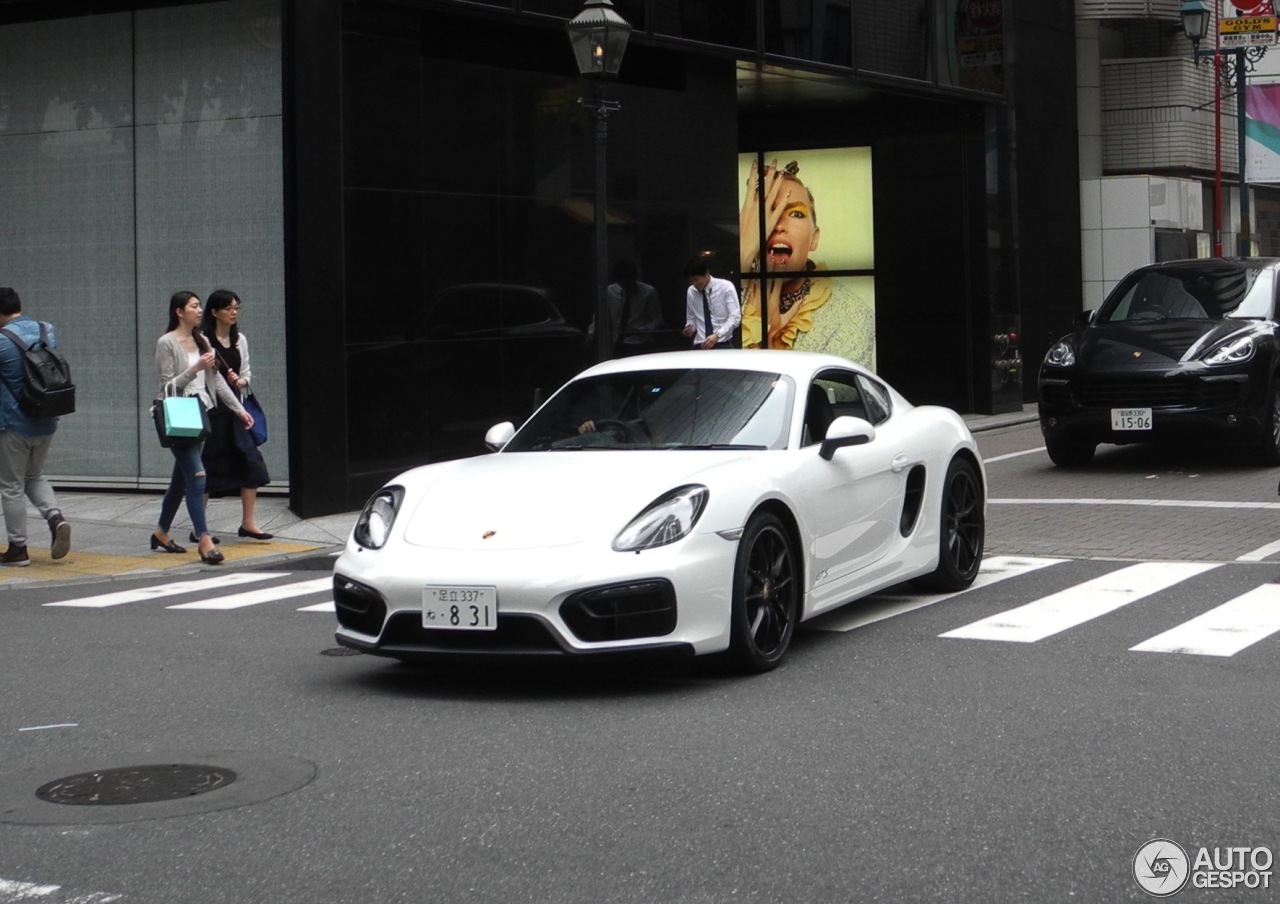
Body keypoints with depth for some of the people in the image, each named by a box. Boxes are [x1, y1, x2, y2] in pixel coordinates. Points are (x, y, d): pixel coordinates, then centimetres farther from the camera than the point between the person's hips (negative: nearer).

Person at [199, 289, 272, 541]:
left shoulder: (239, 340, 11)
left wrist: (240, 381, -4)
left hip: (234, 405, 6)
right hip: (210, 408, -6)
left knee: (251, 462, 0)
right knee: (208, 466, -2)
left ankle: (247, 523, 10)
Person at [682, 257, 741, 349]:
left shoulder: (725, 287, -5)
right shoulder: (691, 291, 8)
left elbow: (735, 317, -11)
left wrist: (717, 335, -24)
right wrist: (690, 327, -4)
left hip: (722, 345, -3)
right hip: (700, 346, 3)